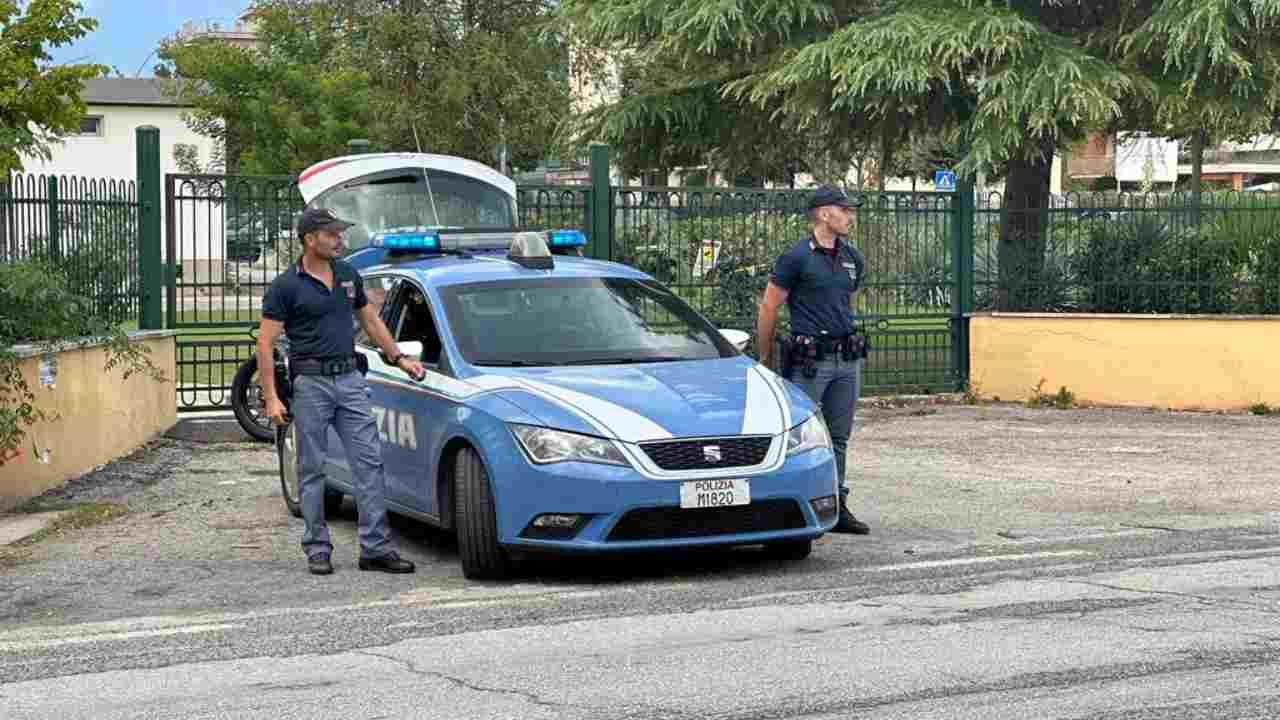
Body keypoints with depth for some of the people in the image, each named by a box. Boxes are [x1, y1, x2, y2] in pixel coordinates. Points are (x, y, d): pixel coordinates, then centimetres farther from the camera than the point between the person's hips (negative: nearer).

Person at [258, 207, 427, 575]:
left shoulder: (348, 275, 10)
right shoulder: (286, 286, -6)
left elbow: (370, 320, 23)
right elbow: (265, 344, -7)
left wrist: (398, 358, 19)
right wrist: (271, 398, -13)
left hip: (350, 379, 5)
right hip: (311, 382, -5)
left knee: (369, 461, -2)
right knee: (312, 468, 3)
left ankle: (376, 547, 0)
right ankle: (317, 548, 11)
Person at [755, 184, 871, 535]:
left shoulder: (852, 259, 12)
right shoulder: (797, 257, -8)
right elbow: (768, 308, -4)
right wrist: (764, 358, 1)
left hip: (847, 360, 7)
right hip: (809, 361, -7)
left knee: (838, 438, 9)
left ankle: (837, 508, 15)